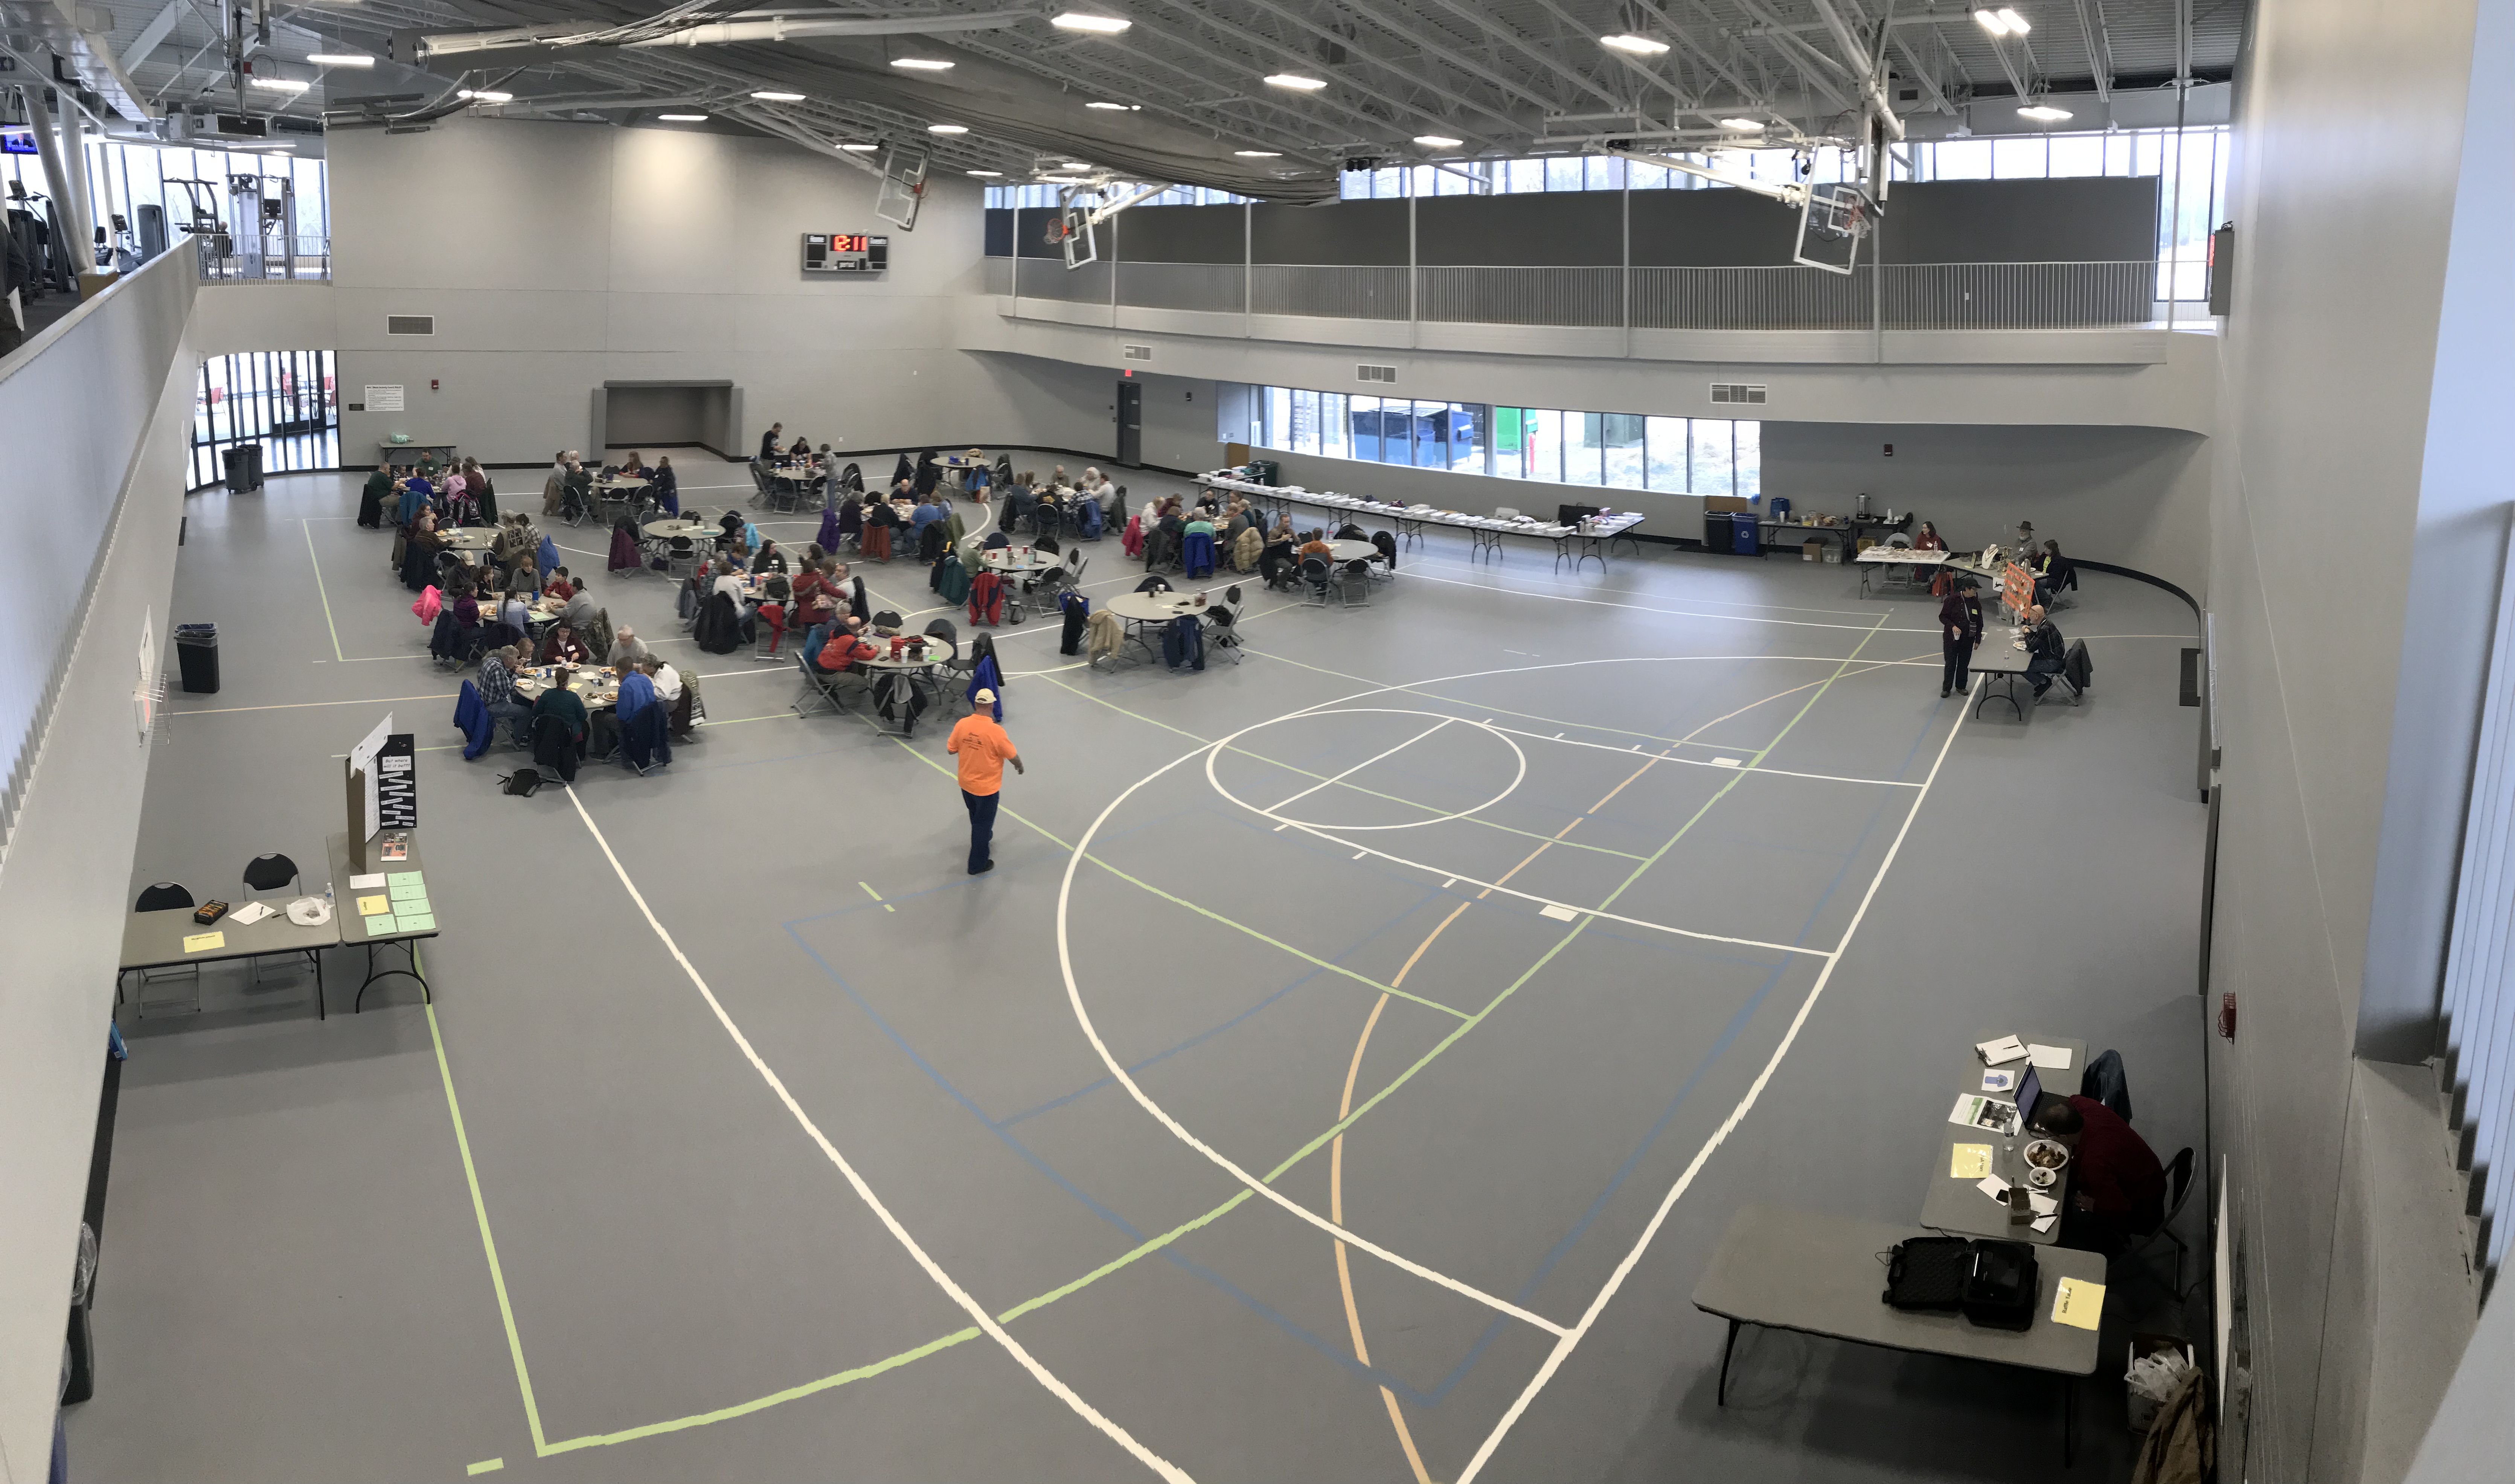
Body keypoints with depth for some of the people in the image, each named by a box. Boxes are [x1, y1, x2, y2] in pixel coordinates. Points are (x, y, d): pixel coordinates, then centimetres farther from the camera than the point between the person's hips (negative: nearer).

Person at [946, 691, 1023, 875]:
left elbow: (951, 749, -2)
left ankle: (983, 837, 56)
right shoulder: (995, 731, -27)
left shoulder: (962, 724, -15)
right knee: (984, 823, 13)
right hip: (987, 787, -5)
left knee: (976, 818, 29)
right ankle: (978, 864, 25)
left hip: (966, 783, 5)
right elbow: (1012, 756, -16)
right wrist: (1020, 766, 6)